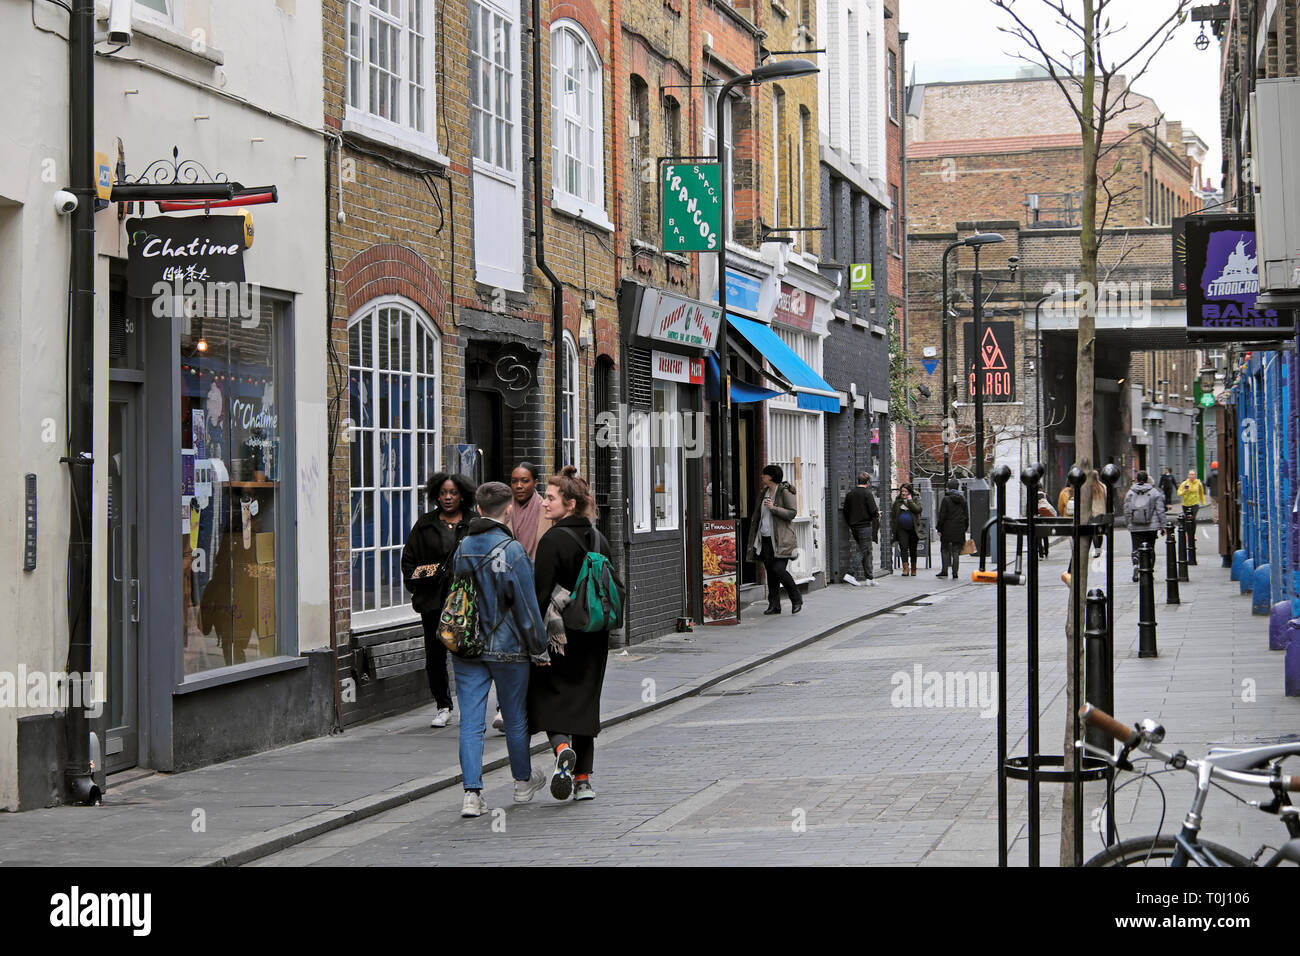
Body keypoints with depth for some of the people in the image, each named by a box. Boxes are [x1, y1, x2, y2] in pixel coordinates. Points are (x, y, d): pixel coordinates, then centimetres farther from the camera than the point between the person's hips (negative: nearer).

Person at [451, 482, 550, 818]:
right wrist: (539, 649, -4)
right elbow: (526, 604, -12)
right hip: (506, 648, -4)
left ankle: (472, 793, -8)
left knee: (470, 721, 2)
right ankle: (523, 781, 31)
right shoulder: (511, 550, -14)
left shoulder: (462, 548, 3)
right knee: (515, 718, 13)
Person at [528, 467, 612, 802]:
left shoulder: (553, 541, -14)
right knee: (584, 700, 11)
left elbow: (541, 594, -17)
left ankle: (561, 745, -22)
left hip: (560, 633, -6)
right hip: (593, 636, 6)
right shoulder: (599, 539, 8)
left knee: (546, 695, 5)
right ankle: (583, 779, 11)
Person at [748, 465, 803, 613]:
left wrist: (774, 508, -21)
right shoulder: (764, 492, 16)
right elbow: (758, 516, 22)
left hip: (781, 540, -7)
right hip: (766, 539, 7)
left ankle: (797, 599, 4)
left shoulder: (785, 492, -6)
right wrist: (754, 539, 19)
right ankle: (774, 605, 9)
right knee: (770, 572, 5)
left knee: (779, 569, -14)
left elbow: (792, 512, -13)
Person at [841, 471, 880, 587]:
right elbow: (873, 511, -15)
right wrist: (877, 514, 7)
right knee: (864, 552, -4)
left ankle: (869, 577, 13)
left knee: (866, 552, 13)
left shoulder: (849, 494, 9)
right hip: (865, 526, -7)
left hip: (854, 527, 7)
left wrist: (850, 525, 22)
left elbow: (846, 512, 13)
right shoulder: (867, 494, -10)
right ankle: (853, 575, -15)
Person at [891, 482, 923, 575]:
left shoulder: (915, 500, 5)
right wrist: (892, 528, 4)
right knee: (904, 547, -15)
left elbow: (918, 509, -13)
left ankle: (913, 569, 21)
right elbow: (892, 514, 10)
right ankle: (905, 568, -20)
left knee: (913, 550, 10)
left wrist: (909, 501, -11)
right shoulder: (897, 501, 8)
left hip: (913, 529, 0)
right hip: (901, 529, 0)